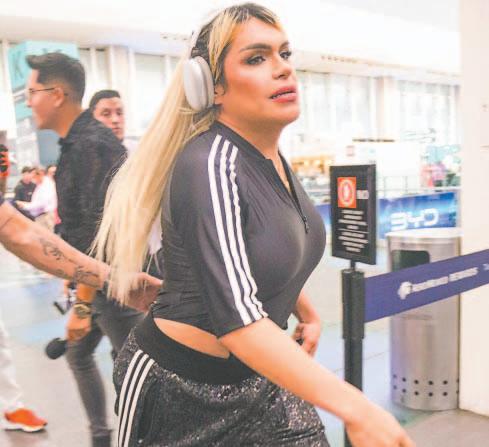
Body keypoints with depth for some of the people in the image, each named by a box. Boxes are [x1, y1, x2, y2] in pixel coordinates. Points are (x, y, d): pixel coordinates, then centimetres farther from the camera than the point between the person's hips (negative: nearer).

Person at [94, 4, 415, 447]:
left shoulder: (272, 158, 1)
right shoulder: (209, 166, -25)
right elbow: (236, 316, -34)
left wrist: (308, 314, 17)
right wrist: (354, 408, -38)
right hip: (180, 386, -7)